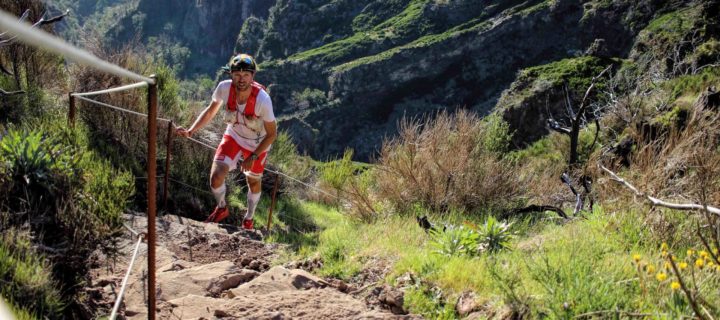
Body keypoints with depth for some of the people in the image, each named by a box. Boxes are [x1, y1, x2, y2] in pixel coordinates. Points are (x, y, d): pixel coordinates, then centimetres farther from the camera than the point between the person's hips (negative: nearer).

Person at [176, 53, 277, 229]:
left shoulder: (262, 99, -35)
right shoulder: (224, 88, -27)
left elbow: (272, 134, -21)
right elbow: (211, 111, -5)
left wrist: (253, 157, -22)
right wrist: (190, 131, -14)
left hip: (257, 144, -2)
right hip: (233, 136, 2)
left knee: (253, 182, 19)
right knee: (216, 177, -14)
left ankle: (249, 219, 47)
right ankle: (221, 208, 20)